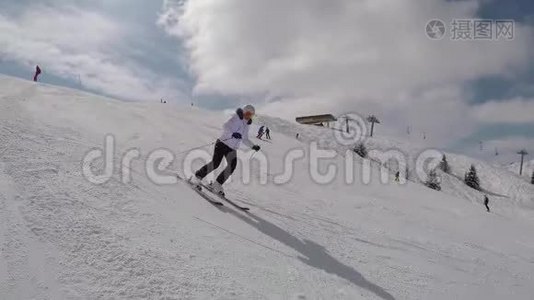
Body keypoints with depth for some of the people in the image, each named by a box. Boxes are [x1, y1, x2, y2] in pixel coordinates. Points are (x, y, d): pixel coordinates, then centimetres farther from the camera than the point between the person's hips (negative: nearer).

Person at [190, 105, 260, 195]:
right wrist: (232, 134, -37)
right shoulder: (237, 118, -6)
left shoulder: (246, 124, 17)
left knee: (232, 166, -16)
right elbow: (225, 127, -21)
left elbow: (244, 139, 28)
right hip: (223, 143, -6)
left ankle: (216, 185, -9)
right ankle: (197, 177, 2)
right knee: (215, 164, -17)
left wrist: (253, 146, 19)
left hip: (232, 149, 7)